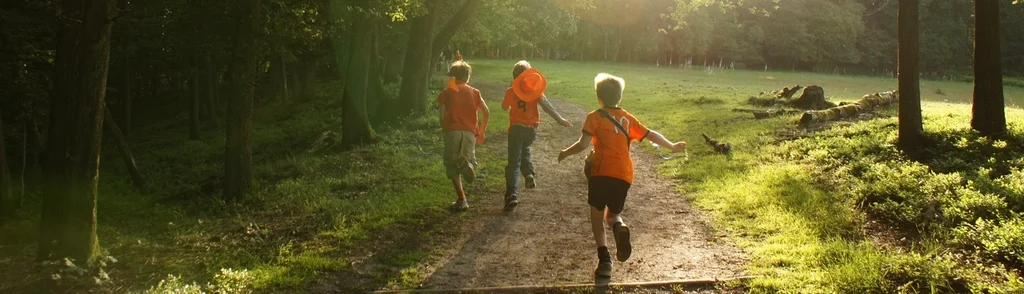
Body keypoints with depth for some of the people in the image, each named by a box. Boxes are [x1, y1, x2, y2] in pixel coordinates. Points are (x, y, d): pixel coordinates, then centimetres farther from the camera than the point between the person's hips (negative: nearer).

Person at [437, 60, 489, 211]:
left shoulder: (447, 92, 6)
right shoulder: (474, 92, 10)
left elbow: (442, 116, -1)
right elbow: (486, 112, 1)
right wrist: (481, 132, 11)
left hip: (452, 132, -1)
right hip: (470, 132, 1)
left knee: (452, 167, 8)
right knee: (470, 160, 16)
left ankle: (462, 199, -3)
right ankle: (467, 163, -23)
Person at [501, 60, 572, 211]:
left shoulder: (511, 91, -3)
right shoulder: (535, 90, 0)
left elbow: (505, 107, 12)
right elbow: (546, 105, -12)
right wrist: (559, 119, -16)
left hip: (516, 128, -3)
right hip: (531, 129, 3)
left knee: (513, 163, -2)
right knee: (524, 149, 35)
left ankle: (512, 195, -15)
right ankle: (529, 174, 11)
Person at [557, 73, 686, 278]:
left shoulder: (595, 117, 2)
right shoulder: (628, 118, 15)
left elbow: (583, 144, -7)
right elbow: (651, 135, 18)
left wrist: (566, 153, 10)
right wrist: (672, 147, 31)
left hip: (602, 171, -4)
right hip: (624, 175, 4)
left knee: (597, 215, 11)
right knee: (613, 214, 20)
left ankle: (604, 259, -3)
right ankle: (620, 228, -18)